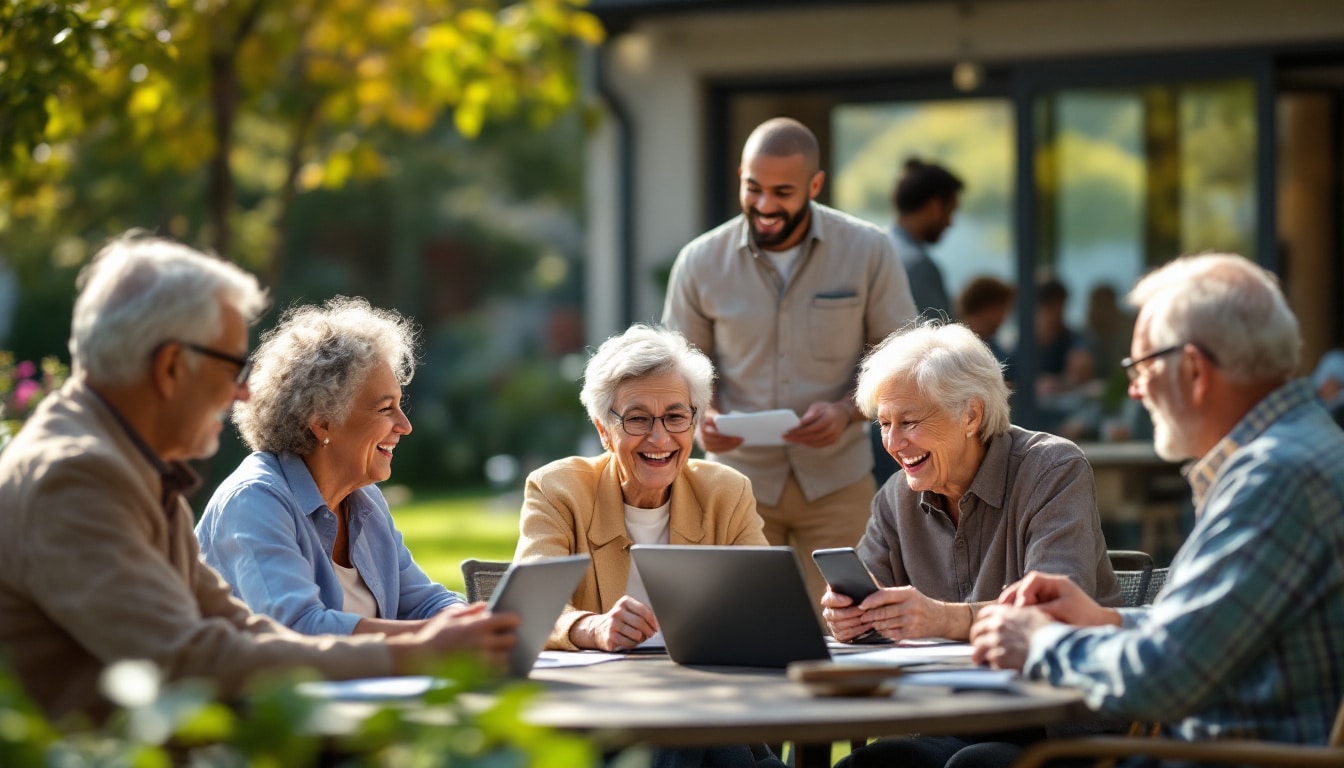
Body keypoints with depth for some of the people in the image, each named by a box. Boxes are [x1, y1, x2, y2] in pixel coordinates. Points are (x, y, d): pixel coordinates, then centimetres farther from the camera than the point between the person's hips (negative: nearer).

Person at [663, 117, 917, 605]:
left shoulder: (868, 252, -4)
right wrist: (702, 417, -14)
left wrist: (846, 411, -17)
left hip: (837, 479, -1)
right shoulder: (700, 262, -2)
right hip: (738, 478, 1)